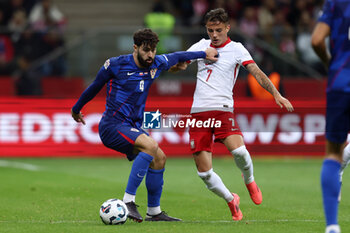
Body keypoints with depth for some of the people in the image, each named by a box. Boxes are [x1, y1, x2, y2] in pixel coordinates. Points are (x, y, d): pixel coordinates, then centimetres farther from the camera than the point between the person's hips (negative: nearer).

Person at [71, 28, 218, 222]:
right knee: (151, 145, -28)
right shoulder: (115, 65, -10)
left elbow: (176, 57, 27)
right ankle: (128, 201, -30)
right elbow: (94, 88, 6)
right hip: (112, 126, -8)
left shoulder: (156, 64, 5)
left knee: (159, 158, 7)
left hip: (132, 128, 8)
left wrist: (203, 54, 37)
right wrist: (76, 110, 19)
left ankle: (154, 212, 20)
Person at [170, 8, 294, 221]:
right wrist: (179, 65, -4)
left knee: (238, 150, -29)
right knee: (204, 172, -4)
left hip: (222, 109, -3)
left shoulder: (236, 49, 2)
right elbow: (175, 66, 21)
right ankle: (231, 200, 22)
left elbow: (257, 73, -7)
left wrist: (276, 94, -21)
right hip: (198, 111, 3)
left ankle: (249, 180, 5)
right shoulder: (202, 46, 13)